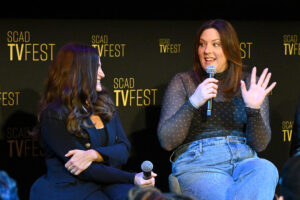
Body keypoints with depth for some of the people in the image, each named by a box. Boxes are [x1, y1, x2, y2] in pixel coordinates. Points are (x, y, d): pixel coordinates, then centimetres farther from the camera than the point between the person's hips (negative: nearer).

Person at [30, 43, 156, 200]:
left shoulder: (104, 103, 15)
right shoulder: (53, 115, -6)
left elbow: (123, 149, 8)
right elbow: (86, 171, -11)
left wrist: (94, 154, -14)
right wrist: (132, 178, -18)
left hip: (106, 183, 5)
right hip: (71, 187, -5)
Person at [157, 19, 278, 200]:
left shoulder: (249, 84, 14)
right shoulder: (183, 82, 10)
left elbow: (260, 144, 8)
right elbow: (166, 141, 0)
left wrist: (254, 109, -10)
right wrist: (193, 102, -12)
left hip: (244, 159, 3)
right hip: (197, 164, -3)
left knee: (267, 170, -35)